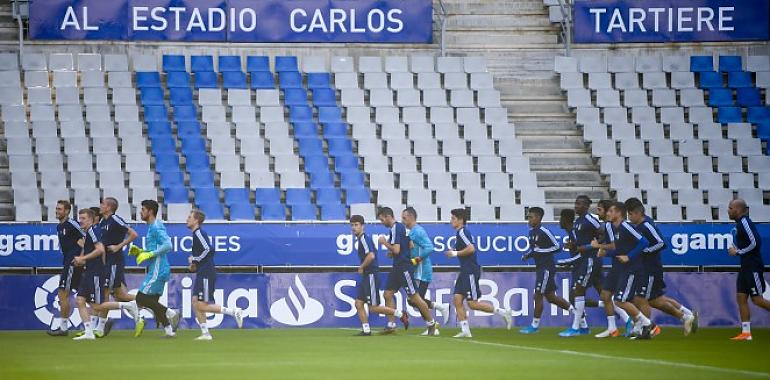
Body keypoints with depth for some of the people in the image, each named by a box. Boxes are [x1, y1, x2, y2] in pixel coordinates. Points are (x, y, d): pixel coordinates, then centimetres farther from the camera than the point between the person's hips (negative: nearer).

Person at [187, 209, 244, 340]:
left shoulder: (199, 233, -12)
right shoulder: (196, 234, 18)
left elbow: (208, 250, -25)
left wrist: (195, 260, -12)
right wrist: (194, 265, 13)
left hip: (206, 274, -10)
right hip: (202, 274, 10)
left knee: (202, 306, -11)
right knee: (195, 302, 5)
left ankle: (233, 311, -6)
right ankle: (205, 333, 5)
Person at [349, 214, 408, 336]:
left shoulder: (364, 238, -15)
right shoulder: (357, 239, 15)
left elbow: (371, 256, -28)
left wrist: (361, 267, -14)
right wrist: (362, 268, 14)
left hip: (371, 275, -10)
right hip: (365, 276, 10)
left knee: (373, 307, -7)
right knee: (359, 303, 5)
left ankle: (400, 314, 3)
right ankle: (366, 329, 8)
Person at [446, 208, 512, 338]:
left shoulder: (462, 232, -13)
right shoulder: (461, 232, 17)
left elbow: (471, 248, -25)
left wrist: (456, 253, -15)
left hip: (471, 271, -10)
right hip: (465, 272, 10)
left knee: (473, 304, -9)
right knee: (457, 299, 1)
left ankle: (503, 313, -2)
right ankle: (465, 331, 0)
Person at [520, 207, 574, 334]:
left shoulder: (544, 232, -16)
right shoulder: (532, 232, 12)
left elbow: (557, 247, -16)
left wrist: (540, 251, -19)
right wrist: (528, 254, 6)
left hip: (547, 268, -9)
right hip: (540, 268, 9)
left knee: (538, 295, -5)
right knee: (550, 296, 13)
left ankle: (535, 325, 3)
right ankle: (574, 310, 24)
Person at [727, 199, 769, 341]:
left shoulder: (745, 222, -16)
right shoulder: (740, 223, 13)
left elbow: (755, 242, -22)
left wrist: (738, 252, -13)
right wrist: (735, 249, 9)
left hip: (753, 267, -10)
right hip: (746, 267, 10)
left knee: (757, 299, -8)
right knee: (741, 297, 4)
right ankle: (746, 333, 3)